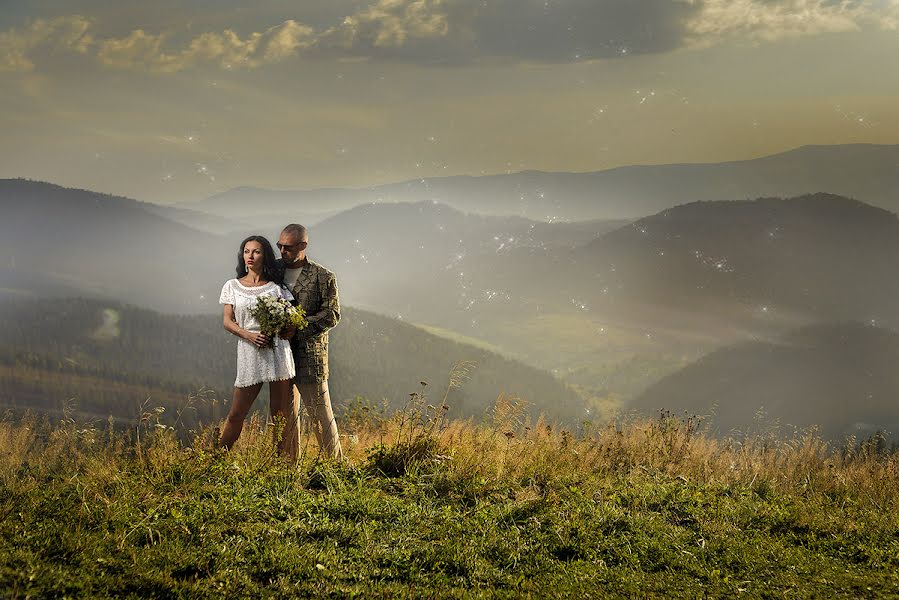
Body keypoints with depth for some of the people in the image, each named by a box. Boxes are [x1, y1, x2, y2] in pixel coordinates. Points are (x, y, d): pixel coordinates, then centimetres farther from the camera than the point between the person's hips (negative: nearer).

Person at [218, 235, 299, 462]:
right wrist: (249, 335, -12)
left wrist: (287, 329, -12)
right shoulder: (232, 286, 10)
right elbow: (227, 321, 5)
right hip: (249, 351, 0)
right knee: (236, 414, 0)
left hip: (277, 350, 0)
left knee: (281, 412, 1)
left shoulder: (276, 287, 8)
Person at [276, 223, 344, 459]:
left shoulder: (324, 277, -4)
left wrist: (298, 327, -18)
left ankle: (335, 462, 8)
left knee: (320, 411, -1)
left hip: (310, 352, -4)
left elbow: (331, 314, -9)